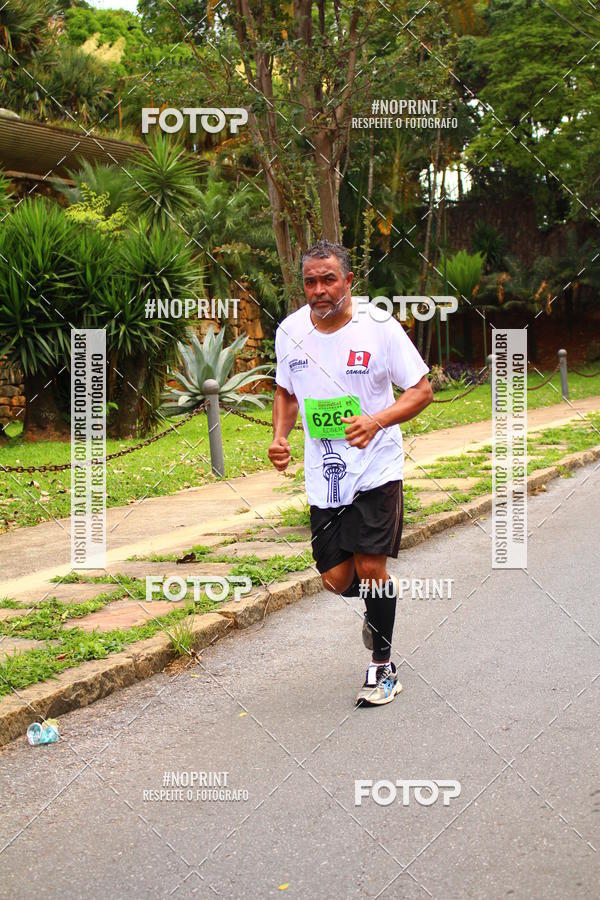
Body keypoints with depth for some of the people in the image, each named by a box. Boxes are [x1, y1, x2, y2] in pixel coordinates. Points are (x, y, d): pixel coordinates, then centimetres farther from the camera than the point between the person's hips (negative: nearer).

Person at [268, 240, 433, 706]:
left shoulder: (379, 327, -12)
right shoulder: (290, 331, 1)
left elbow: (421, 390, -7)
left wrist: (376, 421, -23)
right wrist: (280, 437, 0)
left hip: (377, 467, -4)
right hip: (324, 474, 4)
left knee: (370, 566, -10)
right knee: (336, 579, 3)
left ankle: (383, 667, 11)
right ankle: (378, 603, 40)